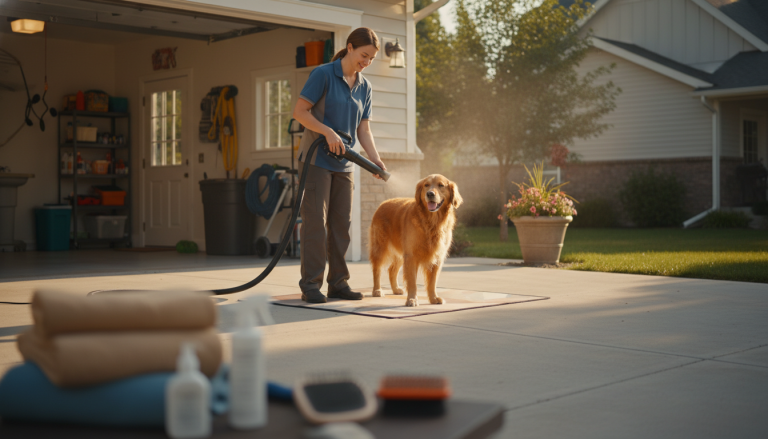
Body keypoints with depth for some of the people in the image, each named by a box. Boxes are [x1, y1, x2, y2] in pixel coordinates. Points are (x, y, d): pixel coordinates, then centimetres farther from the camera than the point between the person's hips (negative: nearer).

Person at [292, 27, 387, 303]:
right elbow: (299, 112, -12)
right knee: (315, 221, -7)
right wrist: (328, 132, -23)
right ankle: (310, 284, -2)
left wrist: (375, 159, -7)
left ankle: (338, 282, 13)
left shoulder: (364, 86, 9)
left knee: (341, 223, 6)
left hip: (343, 163, 6)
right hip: (316, 159, -6)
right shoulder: (323, 74, -9)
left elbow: (363, 129, 8)